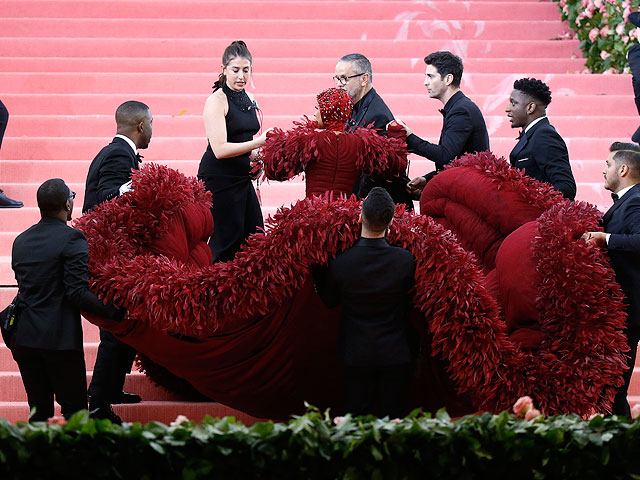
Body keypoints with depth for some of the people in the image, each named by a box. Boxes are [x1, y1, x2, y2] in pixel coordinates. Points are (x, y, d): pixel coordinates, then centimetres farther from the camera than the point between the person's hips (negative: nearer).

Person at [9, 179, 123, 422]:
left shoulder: (20, 241, 11)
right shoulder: (72, 239, -11)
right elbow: (77, 293, -18)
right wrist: (115, 311, -14)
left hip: (23, 338, 6)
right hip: (60, 338, -6)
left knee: (39, 410, 11)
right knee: (74, 410, 2)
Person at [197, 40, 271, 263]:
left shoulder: (249, 99, 12)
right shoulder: (216, 100, -12)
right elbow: (220, 149, -20)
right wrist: (259, 142, -25)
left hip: (242, 177, 8)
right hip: (219, 179, -8)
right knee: (227, 240, -7)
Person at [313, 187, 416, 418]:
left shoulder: (340, 262, -16)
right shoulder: (406, 260, -16)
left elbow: (329, 301, 2)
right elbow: (410, 299, -1)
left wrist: (316, 270, 13)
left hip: (356, 355, 0)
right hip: (396, 355, 0)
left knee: (355, 421, 11)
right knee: (394, 418, 10)